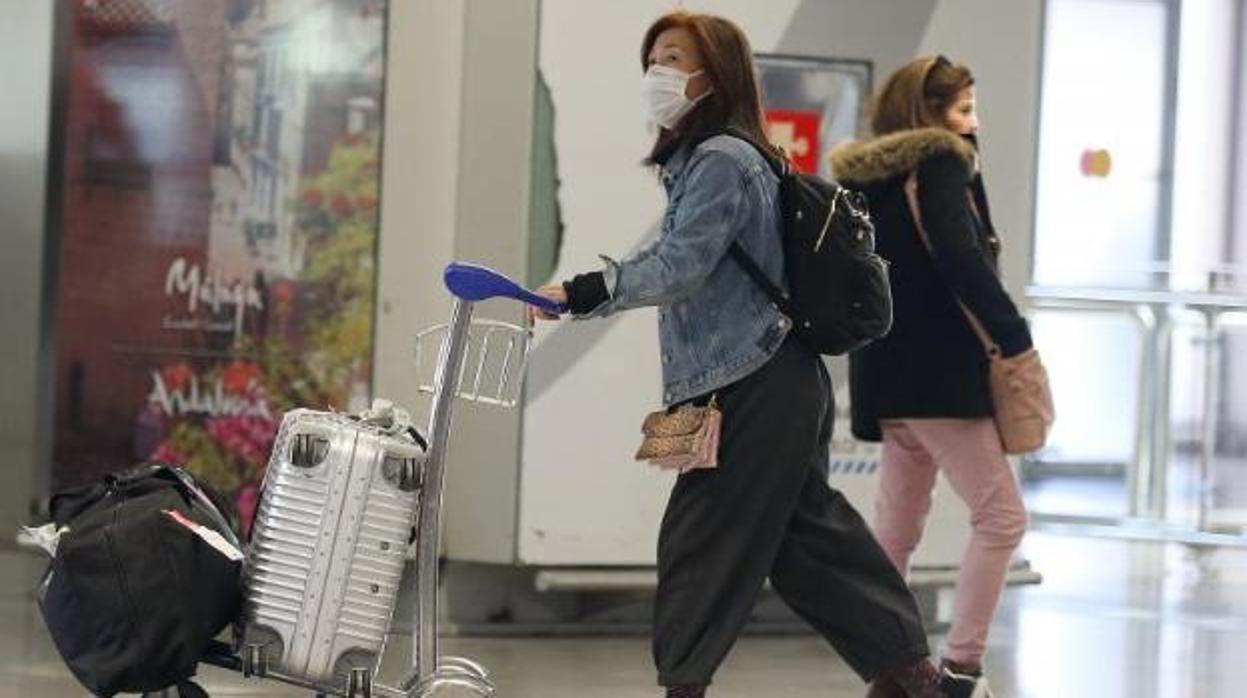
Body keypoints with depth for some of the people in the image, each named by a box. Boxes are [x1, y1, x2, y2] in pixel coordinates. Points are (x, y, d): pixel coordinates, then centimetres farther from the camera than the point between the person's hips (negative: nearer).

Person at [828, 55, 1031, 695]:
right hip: (938, 372, -9)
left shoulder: (871, 179, 16)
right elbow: (961, 261, -21)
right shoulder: (939, 164, -9)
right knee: (1001, 515, -7)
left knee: (896, 530, 12)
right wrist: (1015, 337, -15)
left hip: (890, 373, 9)